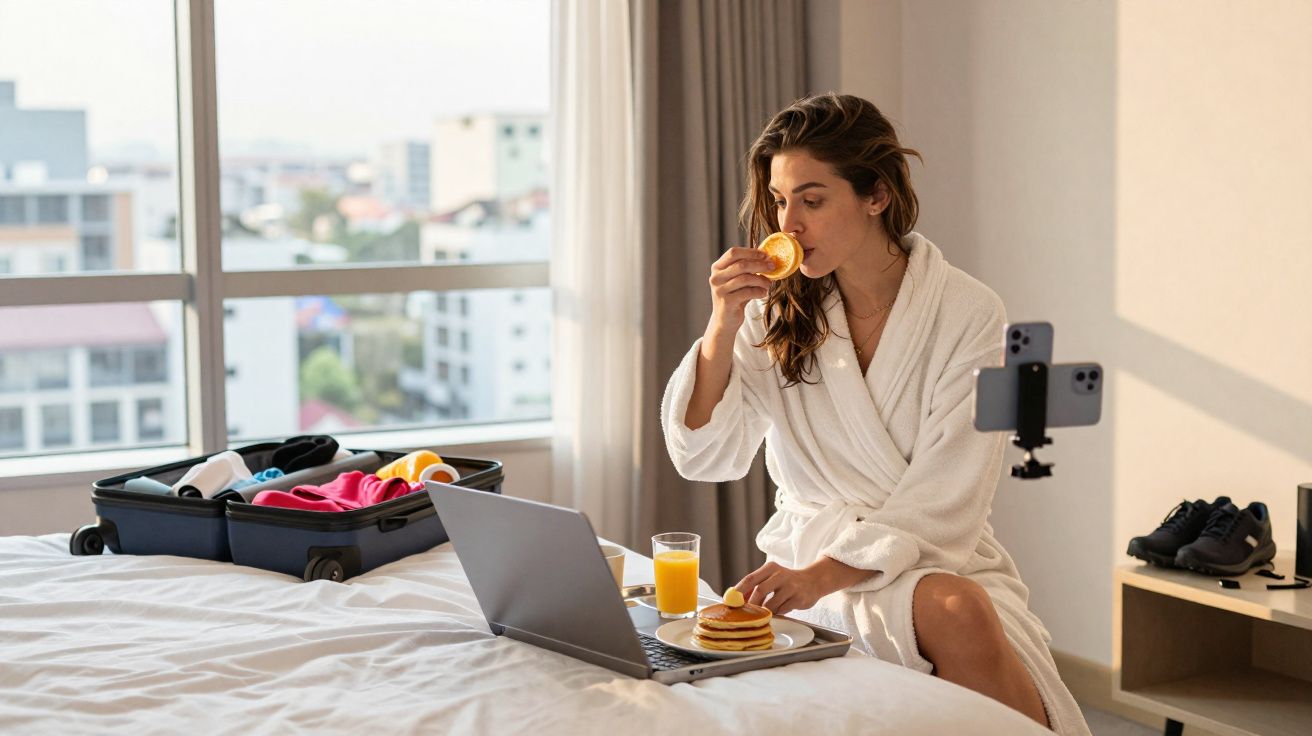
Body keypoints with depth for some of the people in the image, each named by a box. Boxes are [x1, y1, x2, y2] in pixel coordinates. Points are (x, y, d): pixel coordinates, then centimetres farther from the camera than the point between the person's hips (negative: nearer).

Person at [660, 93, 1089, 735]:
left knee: (964, 611, -34)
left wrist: (826, 573, -23)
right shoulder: (777, 310, 6)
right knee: (945, 609, -32)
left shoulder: (968, 313, -4)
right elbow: (704, 458, 1)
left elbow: (944, 496, -10)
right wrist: (722, 328, -13)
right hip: (814, 559, 0)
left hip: (940, 556, 0)